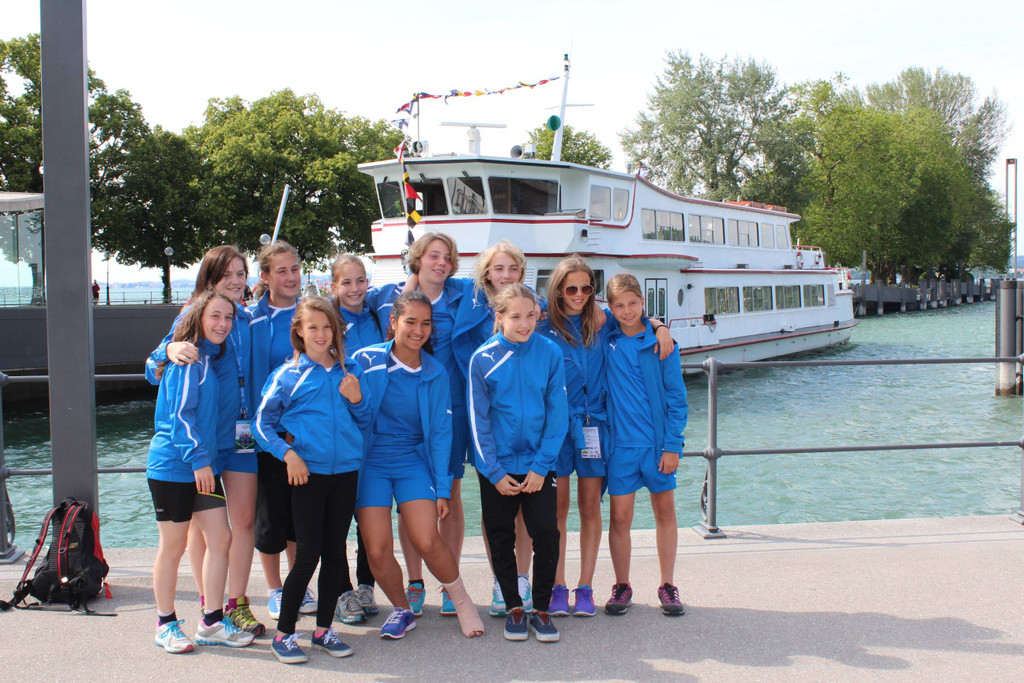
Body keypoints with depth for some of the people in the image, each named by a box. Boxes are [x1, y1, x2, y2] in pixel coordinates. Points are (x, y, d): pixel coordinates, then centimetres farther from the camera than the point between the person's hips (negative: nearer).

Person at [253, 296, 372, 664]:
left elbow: (366, 421, 15)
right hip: (307, 472, -3)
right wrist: (287, 452, -10)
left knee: (335, 552, 9)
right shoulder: (288, 374, 0)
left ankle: (324, 628, 22)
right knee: (308, 555, -4)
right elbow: (262, 423, 3)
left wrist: (357, 399, -5)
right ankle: (284, 633, 10)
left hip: (345, 471, 3)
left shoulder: (350, 371, 8)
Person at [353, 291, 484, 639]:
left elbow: (440, 434, 4)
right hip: (370, 461, 0)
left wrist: (442, 489, 2)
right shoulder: (365, 361, -7)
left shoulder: (435, 374, 1)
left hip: (413, 460, 1)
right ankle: (402, 610, 20)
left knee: (426, 542, -13)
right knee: (377, 549, -6)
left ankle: (461, 599, 14)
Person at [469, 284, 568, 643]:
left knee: (546, 535, -3)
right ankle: (513, 607, 25)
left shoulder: (550, 353, -6)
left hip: (537, 464, 0)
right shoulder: (483, 359, -7)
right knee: (501, 539, 9)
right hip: (497, 468, 0)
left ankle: (541, 608, 14)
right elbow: (479, 421, -4)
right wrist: (494, 472, -8)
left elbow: (557, 414, -3)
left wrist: (541, 466, -8)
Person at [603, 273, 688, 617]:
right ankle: (622, 586, 19)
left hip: (657, 441, 0)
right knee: (620, 517, 3)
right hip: (620, 442, 1)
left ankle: (667, 585, 21)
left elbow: (676, 396, -2)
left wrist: (673, 445, -7)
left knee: (665, 511, 8)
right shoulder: (605, 338, 0)